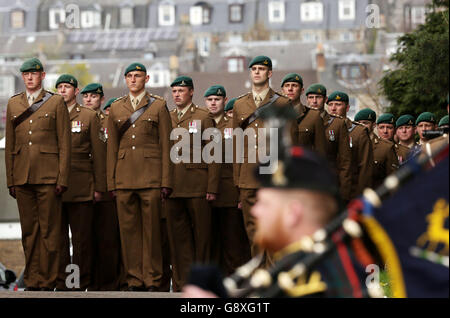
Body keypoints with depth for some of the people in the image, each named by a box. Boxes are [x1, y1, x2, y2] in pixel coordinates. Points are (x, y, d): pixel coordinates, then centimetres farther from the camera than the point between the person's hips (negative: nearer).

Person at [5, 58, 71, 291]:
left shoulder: (56, 102, 4)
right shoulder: (13, 104, 14)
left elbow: (64, 143, 0)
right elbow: (9, 144, 14)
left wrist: (62, 178, -7)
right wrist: (10, 179, 8)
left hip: (48, 176, -3)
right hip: (22, 177, 3)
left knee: (49, 230, -3)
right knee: (28, 230, 5)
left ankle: (48, 281, 0)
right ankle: (32, 281, 9)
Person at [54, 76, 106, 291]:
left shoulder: (89, 116, 7)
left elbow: (98, 153, 5)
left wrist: (99, 186, -1)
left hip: (81, 188, -2)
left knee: (82, 237, -1)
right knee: (58, 237, 1)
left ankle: (81, 283, 4)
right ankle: (62, 282, 6)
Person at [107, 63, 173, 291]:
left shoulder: (158, 106, 5)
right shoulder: (116, 108, 13)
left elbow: (166, 146, 2)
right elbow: (112, 147, 14)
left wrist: (166, 182, -4)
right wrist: (111, 181, 7)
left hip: (150, 176, -3)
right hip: (124, 178, 3)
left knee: (151, 228, -2)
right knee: (128, 229, 2)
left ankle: (152, 280, 3)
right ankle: (134, 280, 8)